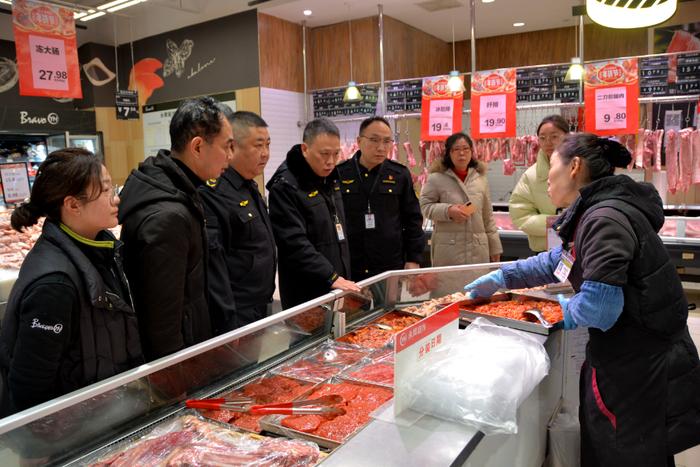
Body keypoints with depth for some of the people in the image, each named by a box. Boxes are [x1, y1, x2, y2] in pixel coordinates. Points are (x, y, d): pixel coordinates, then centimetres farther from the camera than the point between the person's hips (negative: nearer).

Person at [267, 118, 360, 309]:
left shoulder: (330, 178, 10)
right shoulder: (285, 187, -16)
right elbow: (294, 244, -22)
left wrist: (342, 278, 14)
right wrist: (331, 278, -24)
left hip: (340, 287, 7)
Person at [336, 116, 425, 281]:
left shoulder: (400, 174, 3)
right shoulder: (339, 174, -1)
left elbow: (413, 220, 7)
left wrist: (414, 260, 2)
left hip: (393, 268, 1)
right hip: (349, 270, -1)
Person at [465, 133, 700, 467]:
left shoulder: (606, 219, -23)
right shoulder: (594, 213, 8)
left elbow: (597, 307, -30)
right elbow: (558, 261, 22)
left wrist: (567, 311, -9)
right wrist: (501, 278, 19)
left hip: (641, 374, -9)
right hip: (624, 363, 9)